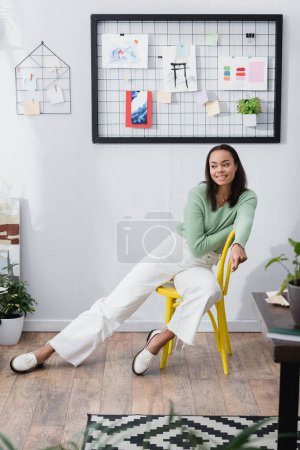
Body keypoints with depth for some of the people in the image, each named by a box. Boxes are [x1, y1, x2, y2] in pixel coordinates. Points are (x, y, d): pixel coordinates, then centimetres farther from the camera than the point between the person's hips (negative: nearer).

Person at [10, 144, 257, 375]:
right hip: (173, 251, -1)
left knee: (210, 290, -37)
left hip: (199, 266, 2)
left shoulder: (247, 198, -5)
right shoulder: (199, 193, -10)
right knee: (117, 302, -11)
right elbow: (197, 246, -14)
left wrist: (237, 245, -50)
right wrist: (230, 230, -10)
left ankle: (159, 339, -21)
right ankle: (47, 350, -8)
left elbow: (243, 225, -29)